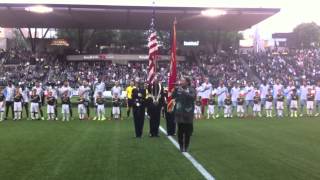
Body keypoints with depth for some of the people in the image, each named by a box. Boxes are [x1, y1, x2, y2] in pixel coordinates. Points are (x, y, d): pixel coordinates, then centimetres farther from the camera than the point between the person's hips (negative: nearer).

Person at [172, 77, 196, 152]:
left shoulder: (192, 90, -3)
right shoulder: (178, 89, 6)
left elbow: (193, 97, -20)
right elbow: (173, 96, -3)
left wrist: (184, 92, -25)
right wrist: (175, 89, -16)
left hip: (188, 113, -2)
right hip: (179, 113, 2)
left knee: (188, 131, 4)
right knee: (180, 131, 5)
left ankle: (186, 146, 17)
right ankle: (181, 146, 17)